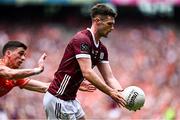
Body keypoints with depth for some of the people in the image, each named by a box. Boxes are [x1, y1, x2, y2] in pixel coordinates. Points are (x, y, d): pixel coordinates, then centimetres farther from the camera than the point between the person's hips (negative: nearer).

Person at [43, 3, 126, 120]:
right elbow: (87, 73, -28)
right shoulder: (82, 40, -19)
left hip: (71, 100, 10)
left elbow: (109, 77, 6)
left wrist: (123, 95, -12)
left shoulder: (101, 49, 9)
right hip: (58, 99, -10)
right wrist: (111, 92, -31)